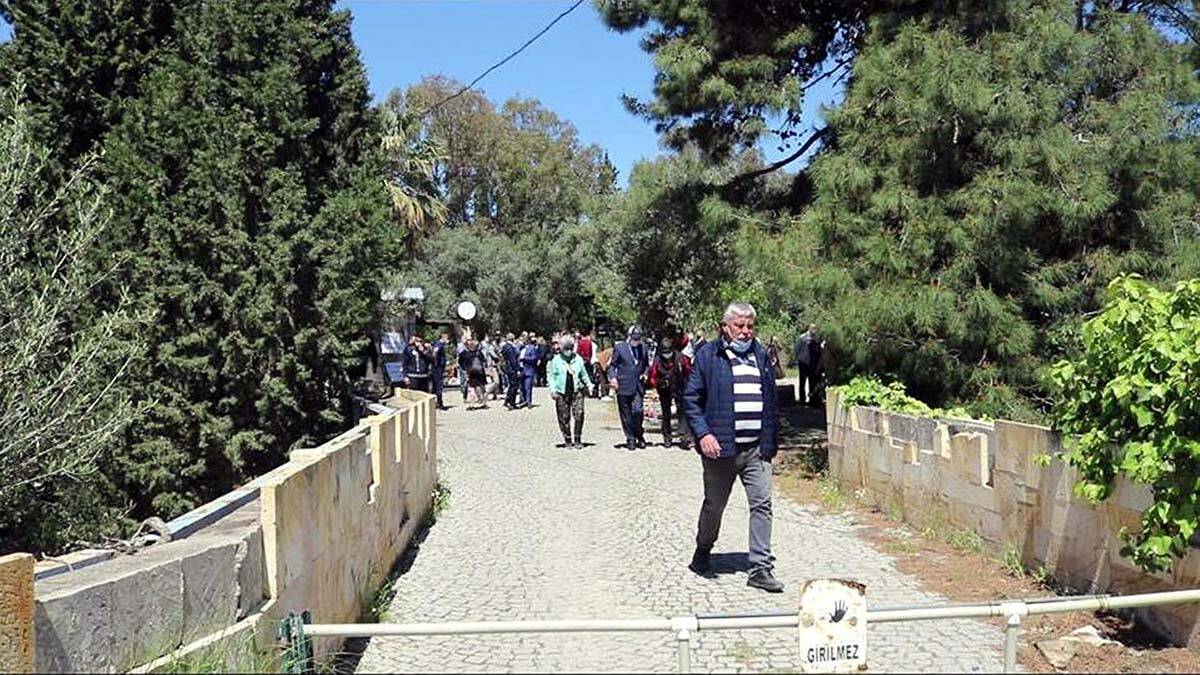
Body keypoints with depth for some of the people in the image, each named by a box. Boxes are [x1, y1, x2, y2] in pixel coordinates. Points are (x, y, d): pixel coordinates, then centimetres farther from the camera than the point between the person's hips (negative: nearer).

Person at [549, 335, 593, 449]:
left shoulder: (578, 359, 9)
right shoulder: (556, 360, 1)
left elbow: (583, 374, 19)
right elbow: (551, 376, 3)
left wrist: (589, 385, 19)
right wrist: (552, 389, -7)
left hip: (576, 391, 1)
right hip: (562, 393, -1)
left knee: (579, 415, -10)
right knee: (564, 418, 2)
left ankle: (577, 440, 1)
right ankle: (567, 440, 15)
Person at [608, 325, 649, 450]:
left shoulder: (643, 349, 11)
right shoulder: (619, 348, 2)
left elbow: (645, 365, 25)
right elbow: (612, 365, 4)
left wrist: (644, 373, 7)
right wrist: (612, 377, -10)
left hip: (638, 387, 2)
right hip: (624, 387, -1)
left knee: (637, 411, -11)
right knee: (626, 414, 4)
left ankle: (638, 435, 10)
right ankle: (630, 438, 14)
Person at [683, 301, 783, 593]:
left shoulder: (760, 354, 12)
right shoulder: (708, 355, -2)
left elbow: (772, 399, 17)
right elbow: (691, 398, -3)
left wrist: (772, 441, 12)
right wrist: (703, 433, -15)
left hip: (756, 448, 3)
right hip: (720, 447, -3)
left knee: (762, 504, -3)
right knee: (714, 505, 12)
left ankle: (761, 568, 2)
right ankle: (703, 553, 35)